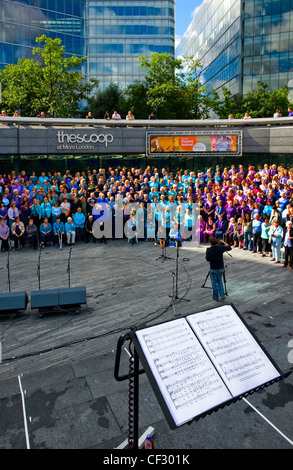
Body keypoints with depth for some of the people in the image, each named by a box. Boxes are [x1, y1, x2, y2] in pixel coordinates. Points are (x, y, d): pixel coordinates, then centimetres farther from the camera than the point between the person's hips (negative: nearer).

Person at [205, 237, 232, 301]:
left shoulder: (208, 250, -17)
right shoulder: (220, 247, -12)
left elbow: (207, 259, -13)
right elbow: (229, 248, 0)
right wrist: (223, 242, 8)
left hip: (213, 269, -2)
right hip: (220, 268, 3)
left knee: (214, 282, 13)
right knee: (220, 281, 21)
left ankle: (215, 297, 20)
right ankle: (222, 295, 15)